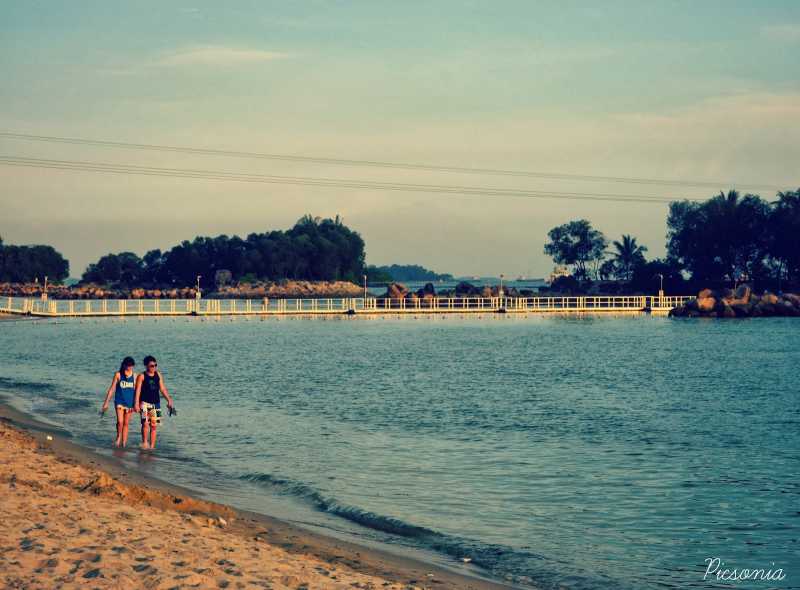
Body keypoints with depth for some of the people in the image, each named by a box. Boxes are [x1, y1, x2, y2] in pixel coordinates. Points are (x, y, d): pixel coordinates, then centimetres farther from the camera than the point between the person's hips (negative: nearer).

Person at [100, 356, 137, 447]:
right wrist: (106, 403, -1)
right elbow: (112, 389, 0)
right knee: (120, 422, -16)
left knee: (126, 423, 7)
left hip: (130, 403, 2)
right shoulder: (118, 375, -3)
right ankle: (118, 437, 10)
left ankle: (123, 443, 14)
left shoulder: (134, 376, 3)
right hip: (119, 402, -2)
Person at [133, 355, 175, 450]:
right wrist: (136, 403, -17)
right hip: (145, 403, -4)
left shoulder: (158, 375, 9)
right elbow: (138, 390, -8)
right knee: (145, 423, -17)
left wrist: (169, 400, 11)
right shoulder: (142, 376, -4)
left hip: (156, 403, 4)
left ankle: (152, 446, 9)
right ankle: (145, 442, -2)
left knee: (154, 425, 4)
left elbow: (163, 389, 14)